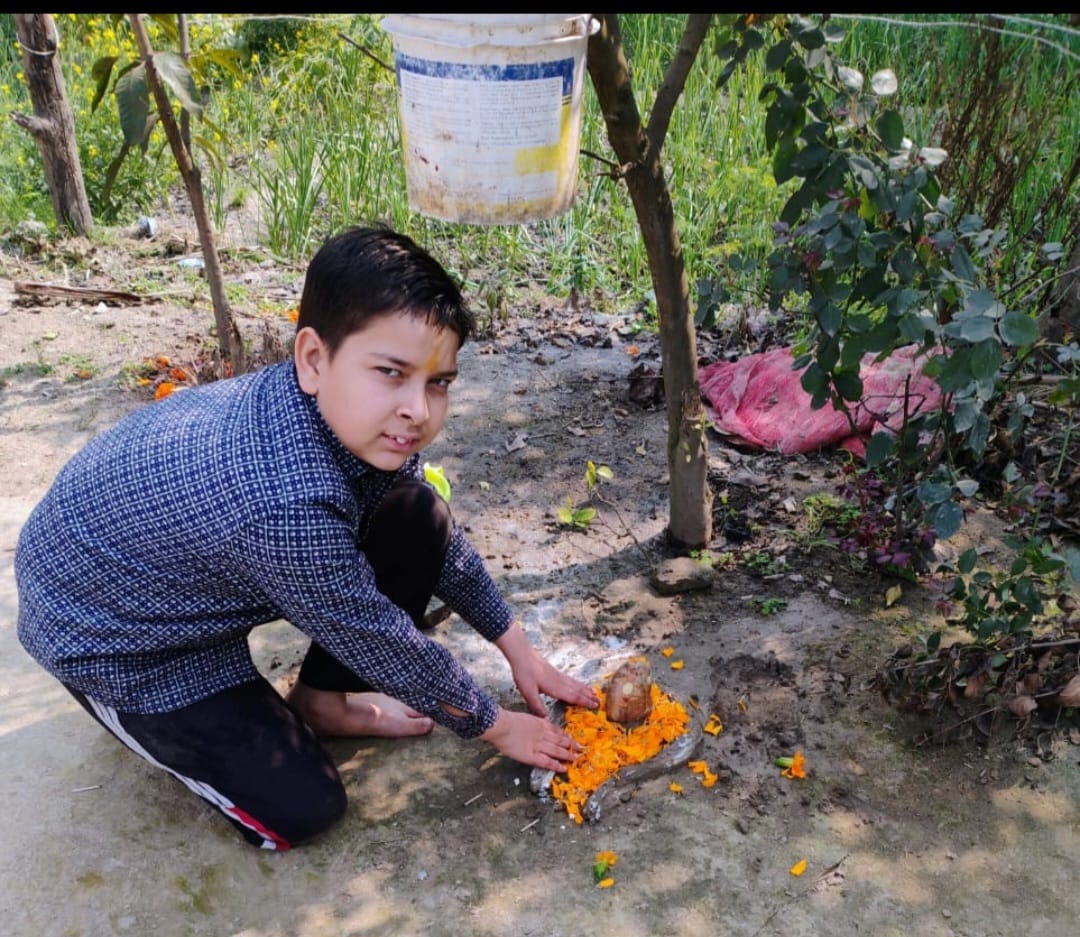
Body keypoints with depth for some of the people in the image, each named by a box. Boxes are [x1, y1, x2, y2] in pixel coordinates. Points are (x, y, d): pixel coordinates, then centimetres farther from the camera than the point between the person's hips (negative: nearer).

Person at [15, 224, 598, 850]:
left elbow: (446, 545, 0)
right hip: (110, 636, -7)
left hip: (207, 579, 7)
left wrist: (519, 650, 5)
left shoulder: (371, 424, -18)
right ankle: (144, 720, 14)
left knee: (420, 522, -7)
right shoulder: (284, 502, -42)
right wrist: (497, 726, -12)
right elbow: (384, 642, -27)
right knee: (299, 809, -9)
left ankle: (323, 701, 11)